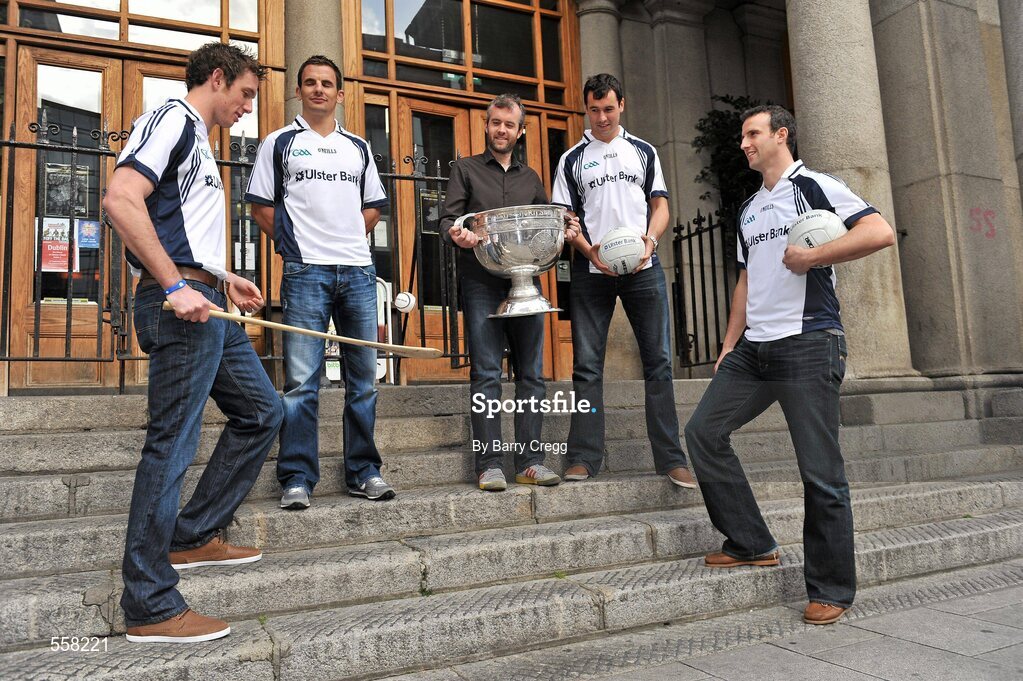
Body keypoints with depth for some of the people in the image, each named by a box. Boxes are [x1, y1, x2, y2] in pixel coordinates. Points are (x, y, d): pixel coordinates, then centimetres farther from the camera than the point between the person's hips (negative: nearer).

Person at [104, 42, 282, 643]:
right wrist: (175, 285, -23)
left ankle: (195, 536, 22)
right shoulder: (173, 119, -4)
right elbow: (121, 199, -19)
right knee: (172, 446, -7)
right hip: (180, 303, -10)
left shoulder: (198, 140, 25)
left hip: (205, 302, 10)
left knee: (263, 412, 14)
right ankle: (150, 606, 3)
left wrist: (223, 278, 20)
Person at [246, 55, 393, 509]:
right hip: (305, 272, -3)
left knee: (363, 378, 6)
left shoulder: (358, 147, 18)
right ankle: (297, 478, 3)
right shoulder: (280, 143, 9)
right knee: (301, 382, -6)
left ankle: (363, 472, 16)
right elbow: (260, 204, 7)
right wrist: (292, 243, 1)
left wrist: (349, 240, 9)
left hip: (358, 271, 4)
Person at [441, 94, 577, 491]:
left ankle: (530, 461, 6)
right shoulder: (466, 169, 14)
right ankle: (489, 464, -4)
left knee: (531, 372, 0)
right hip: (481, 281, -3)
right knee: (486, 373, -7)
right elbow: (448, 218, 3)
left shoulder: (530, 178, 24)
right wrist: (455, 234, -20)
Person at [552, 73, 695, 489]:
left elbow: (660, 204, 11)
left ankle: (670, 458, 4)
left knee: (658, 361, -2)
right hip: (591, 272, 0)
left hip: (643, 268, 1)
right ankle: (584, 457, 4)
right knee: (587, 365, -1)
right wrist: (589, 251, -12)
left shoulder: (643, 151, 16)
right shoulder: (572, 159, 12)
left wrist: (650, 239, -10)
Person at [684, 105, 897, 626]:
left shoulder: (814, 186, 0)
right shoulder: (748, 210, 21)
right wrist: (729, 344, 15)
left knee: (821, 472, -3)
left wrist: (810, 256, -13)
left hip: (807, 344, -7)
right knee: (704, 432, 0)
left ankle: (831, 591, 12)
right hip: (753, 349, 8)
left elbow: (881, 232, -13)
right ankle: (751, 544, 13)